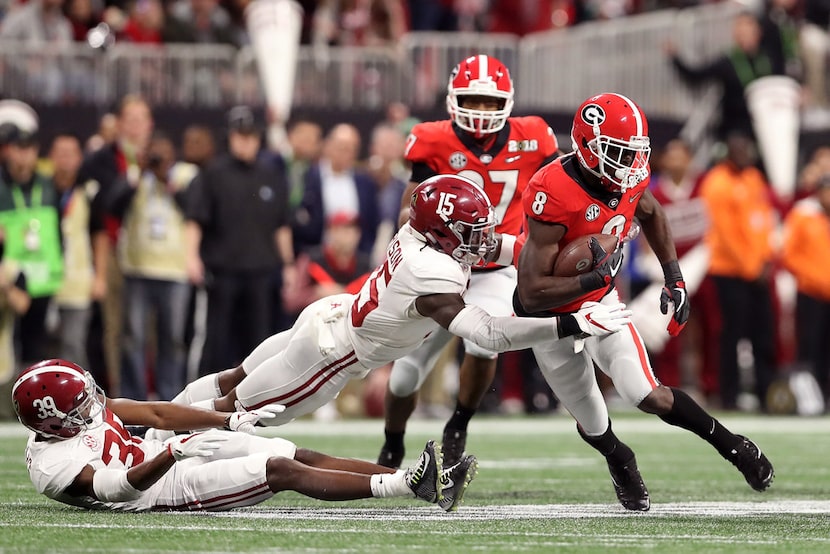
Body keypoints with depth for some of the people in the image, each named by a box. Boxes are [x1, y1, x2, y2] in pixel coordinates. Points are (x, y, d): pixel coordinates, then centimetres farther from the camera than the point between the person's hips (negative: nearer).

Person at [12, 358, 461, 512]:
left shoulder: (89, 406, 6)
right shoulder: (52, 466, -17)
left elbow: (157, 414, 9)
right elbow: (120, 486, -27)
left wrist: (231, 420, 4)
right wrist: (174, 453, -38)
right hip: (171, 486, -8)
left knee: (303, 457, -4)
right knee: (284, 472, -20)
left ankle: (414, 476, -7)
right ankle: (411, 484, -22)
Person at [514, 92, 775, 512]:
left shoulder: (630, 178, -15)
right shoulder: (554, 196, -35)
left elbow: (651, 214, 14)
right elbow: (532, 292, -34)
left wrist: (674, 278, 9)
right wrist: (598, 279, -40)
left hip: (602, 304, 3)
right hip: (553, 318, -3)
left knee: (649, 397, -14)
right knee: (593, 426, 11)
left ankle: (732, 446, 4)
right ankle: (621, 465, 45)